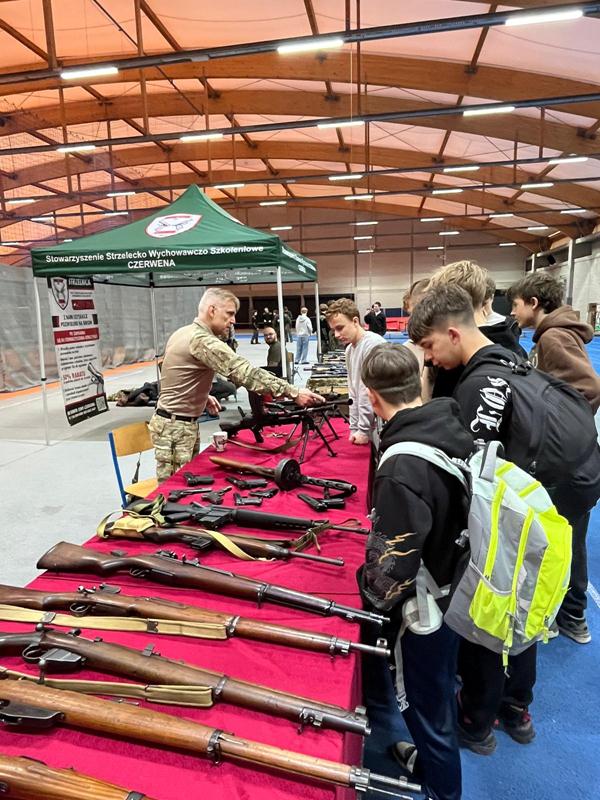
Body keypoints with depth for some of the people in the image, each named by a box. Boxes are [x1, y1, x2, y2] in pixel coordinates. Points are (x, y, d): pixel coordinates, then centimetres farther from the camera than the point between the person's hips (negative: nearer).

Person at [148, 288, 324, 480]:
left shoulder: (183, 333, 10)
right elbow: (245, 372, -30)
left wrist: (203, 396, 13)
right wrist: (293, 392, -32)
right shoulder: (202, 340, -22)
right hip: (174, 427, -10)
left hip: (180, 423, 10)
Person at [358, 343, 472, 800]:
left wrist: (371, 592, -7)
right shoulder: (456, 428, -9)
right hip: (459, 588, 8)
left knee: (426, 702, 17)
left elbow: (393, 565, -27)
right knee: (440, 687, 30)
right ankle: (432, 758, 55)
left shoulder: (401, 468, -33)